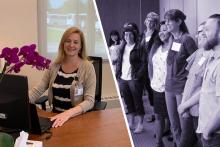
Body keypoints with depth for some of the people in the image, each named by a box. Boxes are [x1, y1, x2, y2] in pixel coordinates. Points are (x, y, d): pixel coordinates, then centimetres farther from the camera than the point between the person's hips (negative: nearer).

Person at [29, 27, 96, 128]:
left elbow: (89, 101, -12)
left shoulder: (87, 67, -6)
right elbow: (37, 91, 1)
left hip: (78, 118, -3)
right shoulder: (54, 66, 6)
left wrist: (68, 113, -28)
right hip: (56, 117, 3)